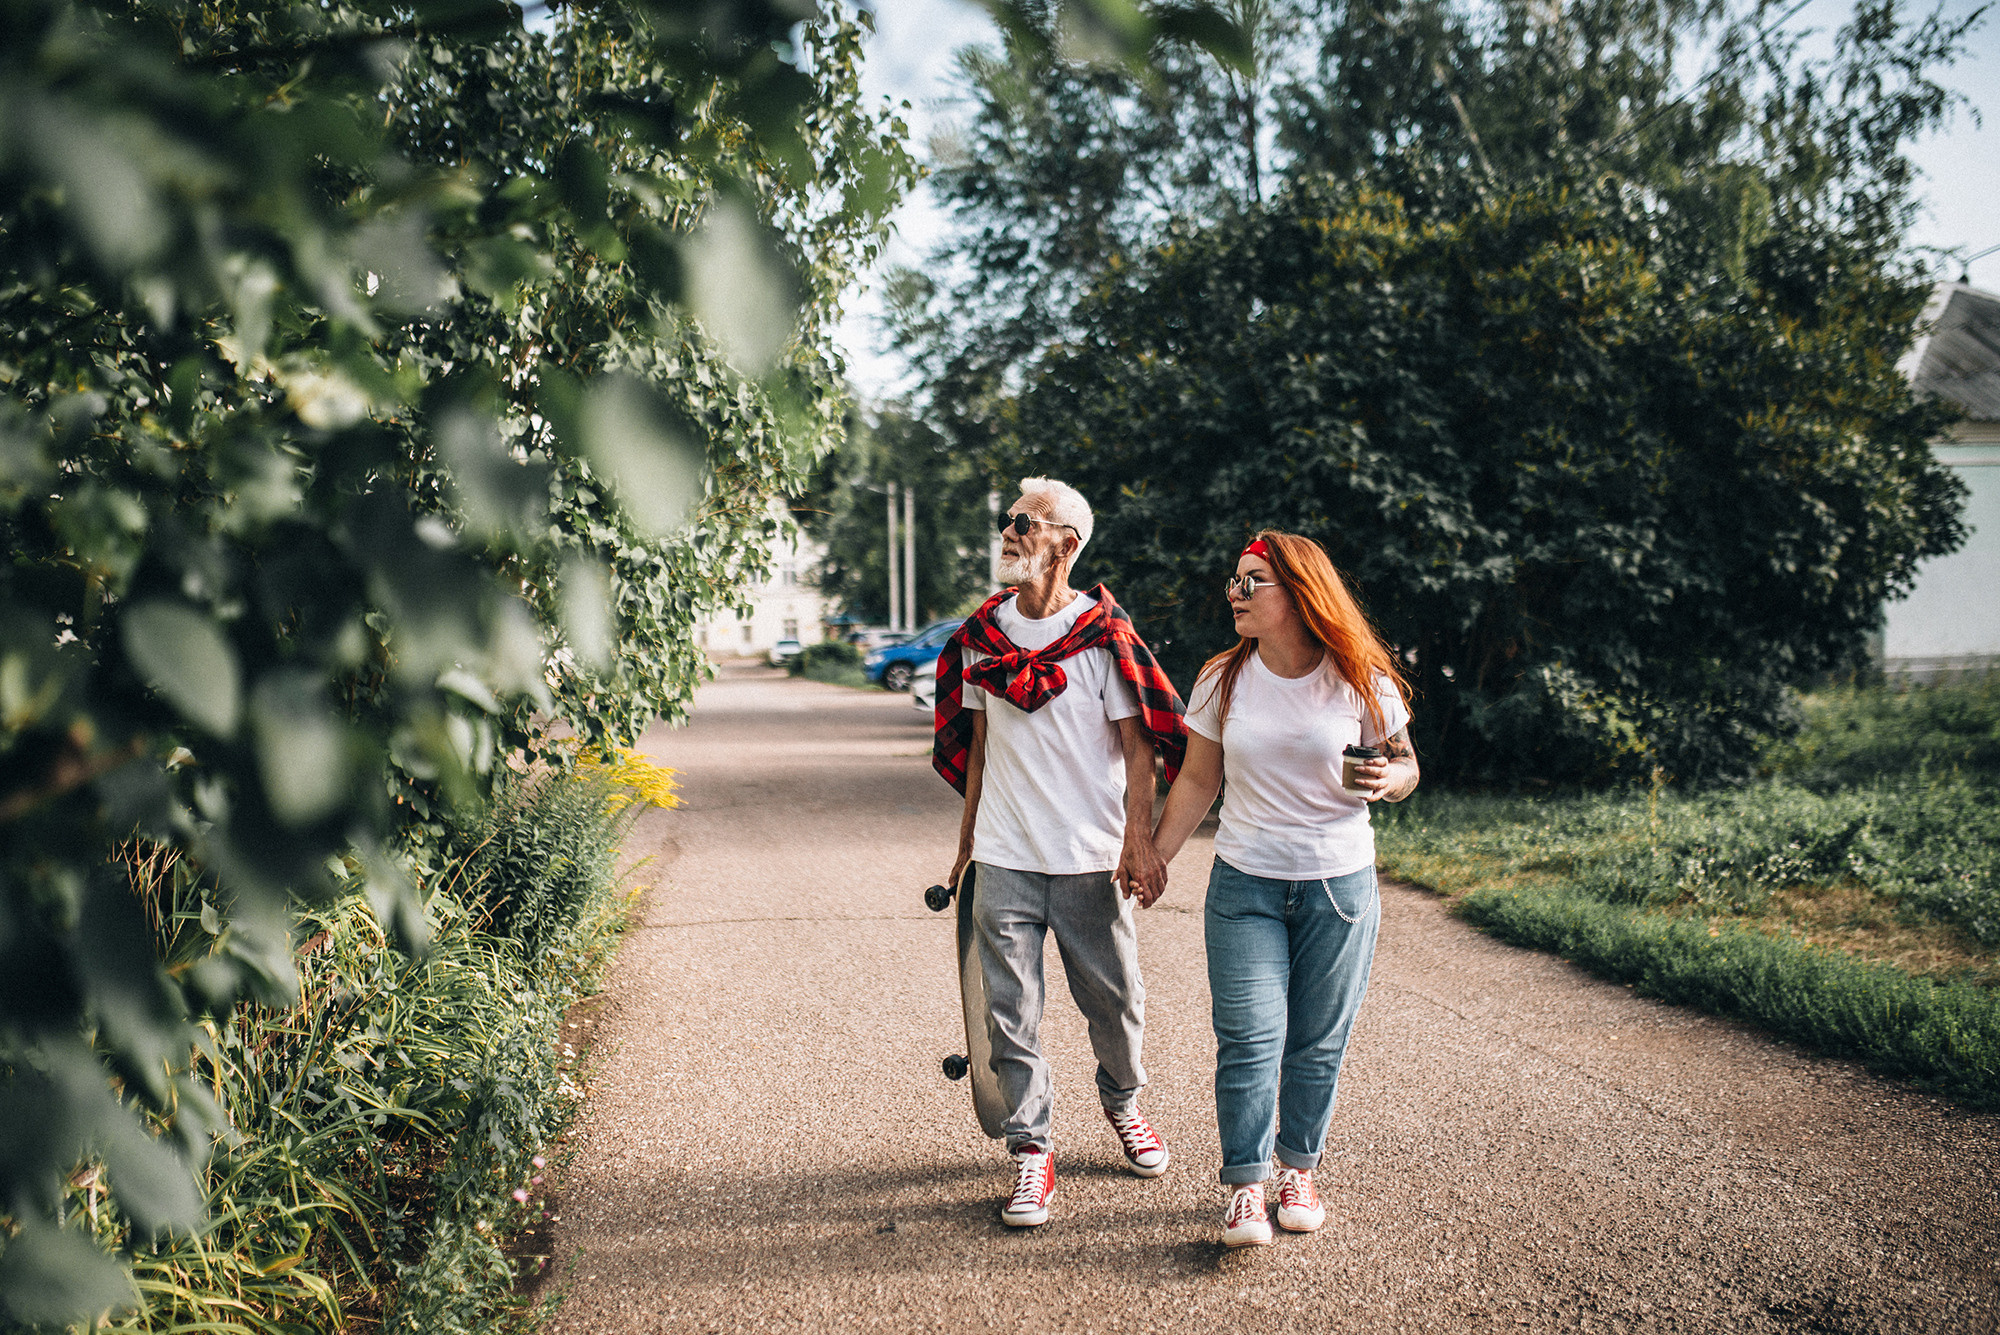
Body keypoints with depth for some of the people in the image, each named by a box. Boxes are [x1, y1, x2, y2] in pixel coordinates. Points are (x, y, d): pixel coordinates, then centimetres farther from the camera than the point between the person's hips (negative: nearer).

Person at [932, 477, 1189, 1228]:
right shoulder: (981, 634, 7)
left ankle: (1122, 1102, 37)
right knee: (1011, 1011, 1)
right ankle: (1031, 1149, 13)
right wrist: (968, 838, 16)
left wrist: (1140, 840, -16)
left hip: (1090, 856, -2)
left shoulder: (1104, 635, -5)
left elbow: (1138, 743, -6)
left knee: (1114, 999, 10)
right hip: (1004, 856, 3)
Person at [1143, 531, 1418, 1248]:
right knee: (1249, 1041, -6)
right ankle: (1244, 1186, 5)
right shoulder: (1223, 680, -1)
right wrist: (1154, 860, 6)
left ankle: (1300, 1168, 27)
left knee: (1319, 1044, 8)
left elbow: (1405, 766, 5)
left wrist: (1386, 779, -18)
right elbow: (1197, 781, 8)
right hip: (1244, 885, 1)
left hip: (1339, 886, 0)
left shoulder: (1361, 681, -5)